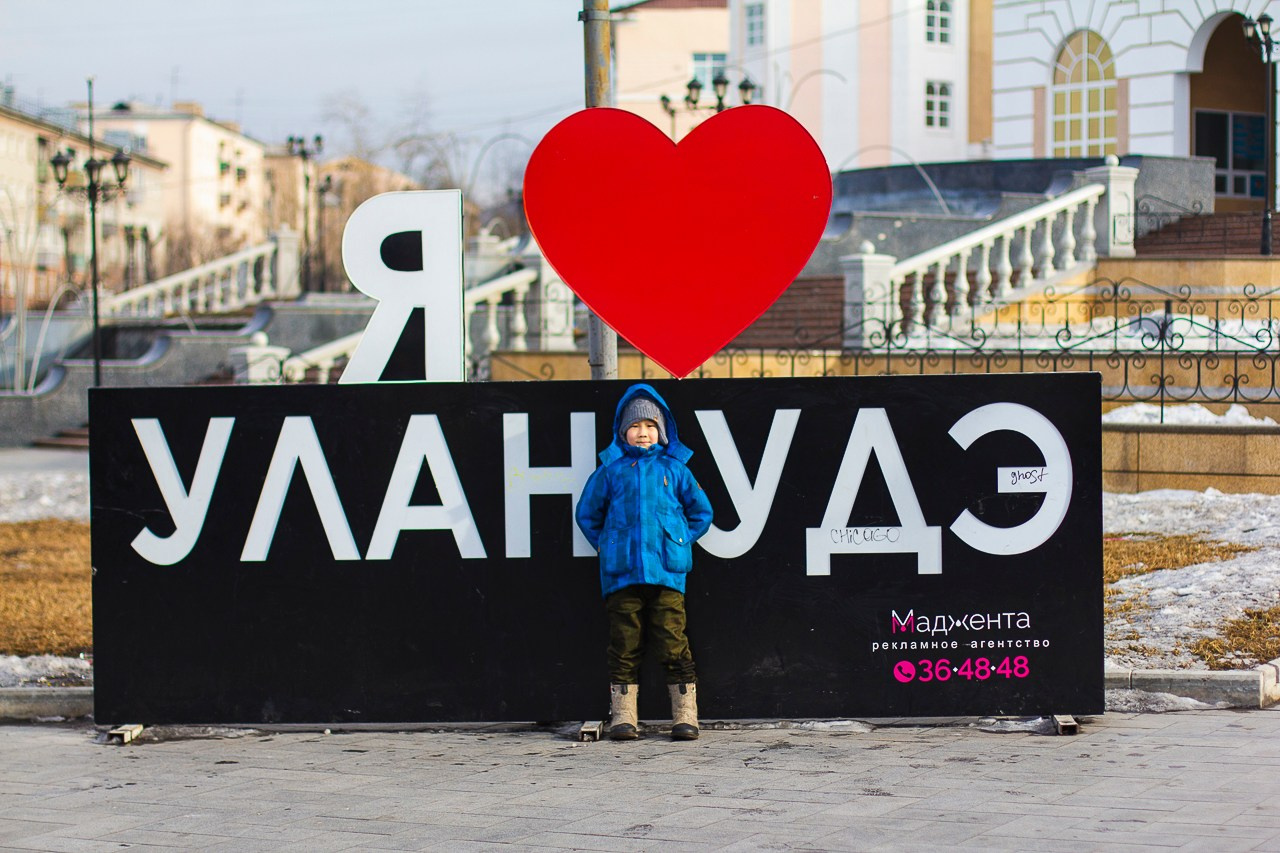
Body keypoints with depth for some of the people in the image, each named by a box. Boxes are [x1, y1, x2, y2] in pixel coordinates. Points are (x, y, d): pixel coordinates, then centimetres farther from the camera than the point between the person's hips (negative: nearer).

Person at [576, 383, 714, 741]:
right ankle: (623, 717, 8)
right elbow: (587, 513, 20)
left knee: (673, 644, -4)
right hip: (621, 574, 1)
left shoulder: (674, 469, 10)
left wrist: (682, 542, 9)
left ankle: (685, 716, 1)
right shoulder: (610, 470, 10)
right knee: (625, 647, 3)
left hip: (667, 573, -1)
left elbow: (701, 512, 18)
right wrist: (606, 546, 11)